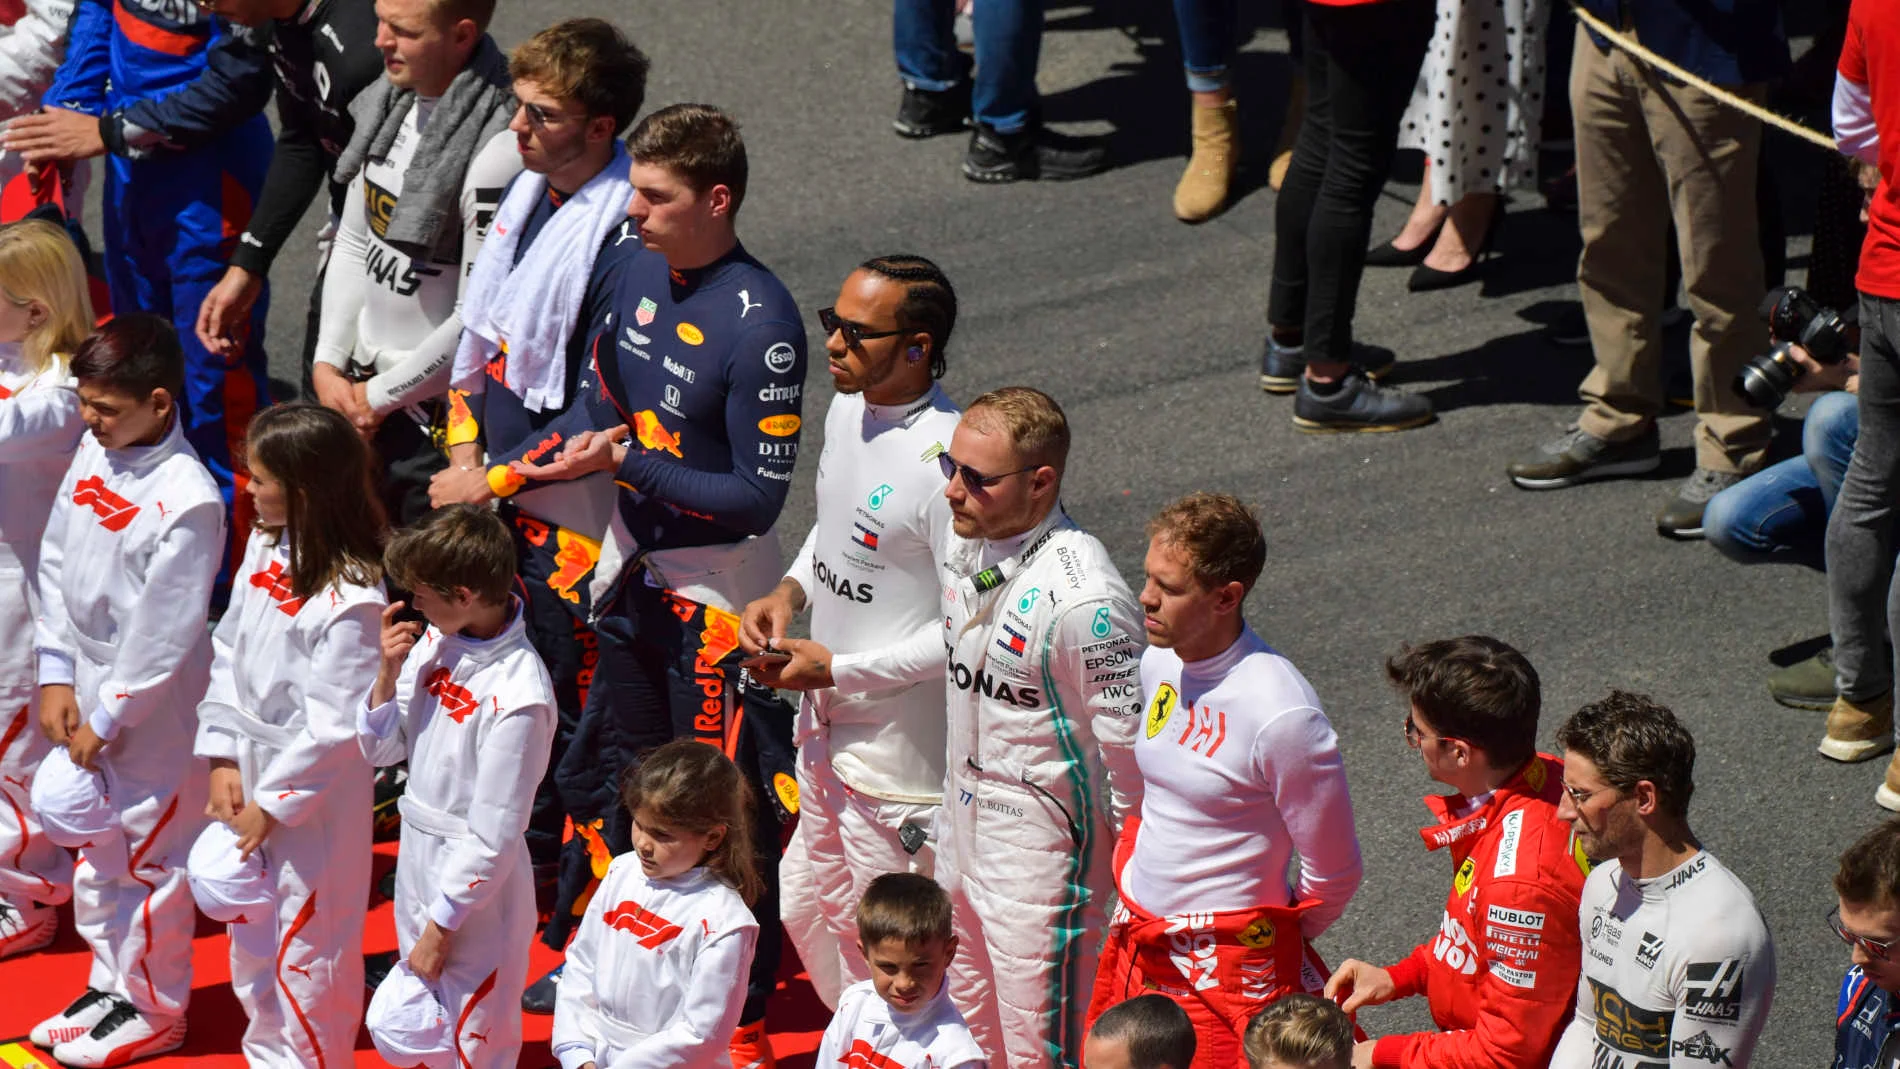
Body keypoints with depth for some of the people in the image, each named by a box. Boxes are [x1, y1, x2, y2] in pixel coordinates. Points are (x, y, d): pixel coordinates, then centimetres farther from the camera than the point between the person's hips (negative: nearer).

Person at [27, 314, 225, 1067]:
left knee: (149, 855, 6)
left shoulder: (188, 501, -25)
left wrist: (106, 721, -14)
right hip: (86, 688, 8)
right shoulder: (93, 454, -1)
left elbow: (164, 635, -21)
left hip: (151, 712, -8)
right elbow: (56, 562, 6)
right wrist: (56, 678, 1)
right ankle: (110, 984, 37)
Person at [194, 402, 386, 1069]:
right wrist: (223, 759, -1)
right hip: (250, 772, 8)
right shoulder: (263, 548, -1)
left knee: (306, 946, 3)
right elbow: (228, 654, 5)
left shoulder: (349, 601, -25)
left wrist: (273, 805, -15)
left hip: (314, 790, -8)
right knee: (251, 937, 22)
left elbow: (333, 728, -22)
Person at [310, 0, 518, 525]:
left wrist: (378, 397, -11)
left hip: (436, 406, -8)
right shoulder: (388, 102, 2)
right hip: (358, 385, 8)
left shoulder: (499, 151, -24)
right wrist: (328, 363, 3)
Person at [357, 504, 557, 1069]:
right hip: (419, 855, 8)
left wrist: (440, 928, -15)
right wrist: (389, 672, -10)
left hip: (475, 891, -8)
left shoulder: (518, 698, -27)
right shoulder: (433, 642, -4)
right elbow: (380, 750, 7)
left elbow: (493, 838, -21)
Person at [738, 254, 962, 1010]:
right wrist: (790, 592, 2)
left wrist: (838, 668, -19)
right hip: (827, 721, 9)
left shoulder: (942, 460, -26)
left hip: (901, 746, -9)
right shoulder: (848, 410, 2)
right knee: (807, 911, 24)